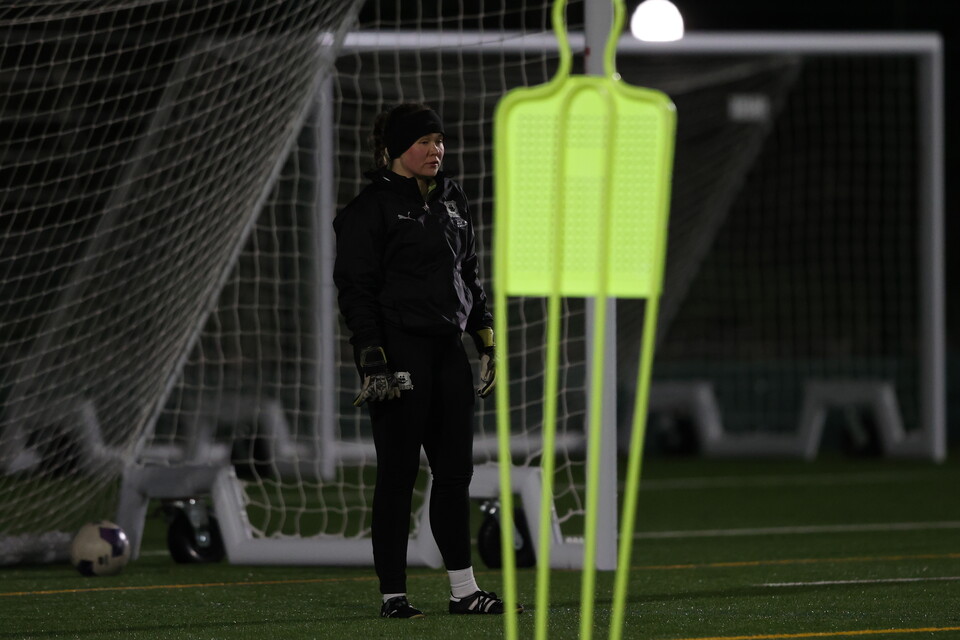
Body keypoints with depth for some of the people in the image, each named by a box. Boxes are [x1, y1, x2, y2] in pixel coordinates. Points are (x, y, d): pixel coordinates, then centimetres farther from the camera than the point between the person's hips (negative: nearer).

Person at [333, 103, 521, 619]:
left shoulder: (452, 200, 15)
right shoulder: (371, 208, -7)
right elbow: (356, 289, -11)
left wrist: (486, 337, 15)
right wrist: (372, 360, -18)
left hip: (448, 350, 7)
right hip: (399, 353, -7)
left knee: (455, 470, 8)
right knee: (398, 475, -3)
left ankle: (464, 591, 13)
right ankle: (392, 594, 2)